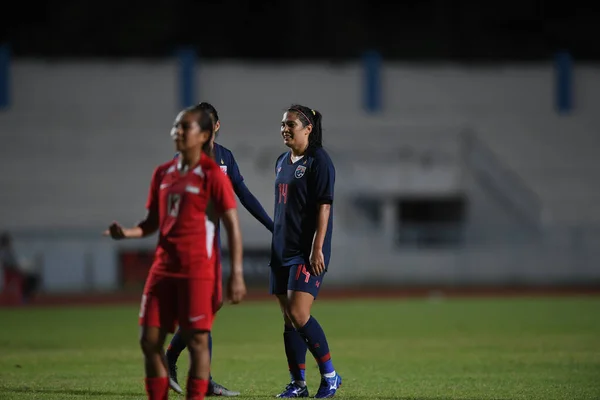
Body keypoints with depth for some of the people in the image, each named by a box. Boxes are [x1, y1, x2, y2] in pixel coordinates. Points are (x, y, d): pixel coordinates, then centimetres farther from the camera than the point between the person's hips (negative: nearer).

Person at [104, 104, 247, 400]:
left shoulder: (212, 175, -6)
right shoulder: (163, 173, 12)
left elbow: (232, 225, -8)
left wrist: (236, 274, -14)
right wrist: (127, 233, -3)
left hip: (197, 272, -6)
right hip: (163, 268, 7)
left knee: (197, 340, -3)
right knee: (150, 340, 4)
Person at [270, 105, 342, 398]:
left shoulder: (318, 161, -9)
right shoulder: (282, 162, 15)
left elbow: (324, 207, -14)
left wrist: (317, 249, -19)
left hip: (308, 252, -8)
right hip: (282, 250, 8)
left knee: (299, 315, -15)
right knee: (288, 319, 7)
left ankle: (330, 375, -2)